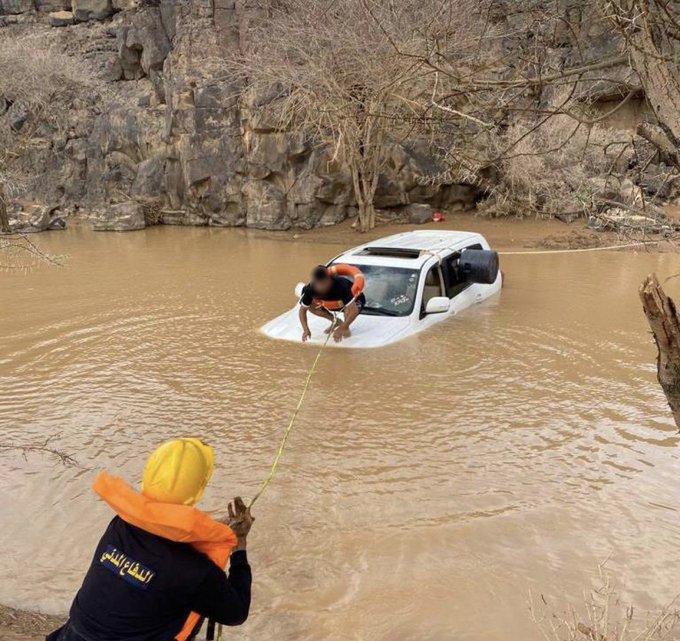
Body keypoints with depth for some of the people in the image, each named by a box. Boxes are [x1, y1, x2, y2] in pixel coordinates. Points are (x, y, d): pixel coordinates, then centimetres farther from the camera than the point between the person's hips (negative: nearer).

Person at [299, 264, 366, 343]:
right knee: (311, 306, -14)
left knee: (350, 309, -39)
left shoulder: (340, 286, -42)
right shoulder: (310, 289, -29)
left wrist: (341, 329, -50)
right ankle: (335, 321, 7)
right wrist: (306, 329, -32)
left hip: (354, 297, -5)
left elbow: (354, 310, -46)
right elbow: (302, 310, -18)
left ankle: (346, 328, -6)